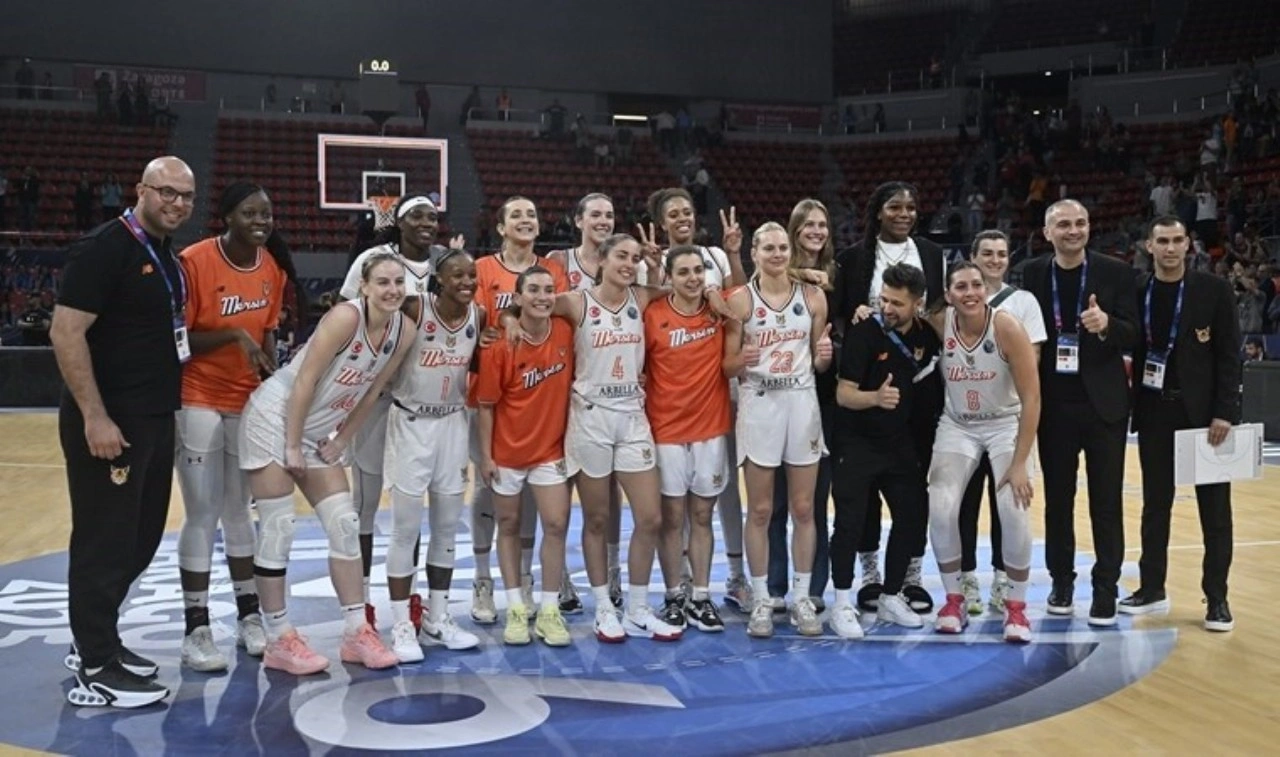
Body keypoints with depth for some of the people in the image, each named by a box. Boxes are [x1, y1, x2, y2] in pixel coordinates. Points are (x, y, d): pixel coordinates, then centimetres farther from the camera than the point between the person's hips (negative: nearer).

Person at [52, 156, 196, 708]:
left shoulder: (168, 258, 14)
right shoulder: (104, 248, -14)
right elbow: (66, 333, -19)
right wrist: (94, 417, -23)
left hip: (155, 419, 9)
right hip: (109, 422, -9)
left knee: (140, 539, 16)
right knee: (104, 543, -2)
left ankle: (97, 642, 32)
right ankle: (95, 673, 7)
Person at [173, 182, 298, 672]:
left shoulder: (274, 267, 2)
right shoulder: (194, 262, -16)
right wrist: (233, 336, -26)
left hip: (249, 402, 6)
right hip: (198, 402, -5)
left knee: (239, 511, 13)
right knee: (202, 515, -3)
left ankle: (249, 618, 21)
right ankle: (196, 631, 6)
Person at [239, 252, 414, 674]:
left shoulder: (404, 331, -4)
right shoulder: (346, 316, -24)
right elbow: (305, 380, -22)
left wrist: (341, 442, 5)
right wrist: (292, 446, -18)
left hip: (317, 432, 7)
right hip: (274, 418, -7)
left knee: (345, 526, 5)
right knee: (277, 531, -3)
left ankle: (356, 632, 13)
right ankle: (278, 641, 7)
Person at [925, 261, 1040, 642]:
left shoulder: (1007, 328, -22)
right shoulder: (939, 324, -15)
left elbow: (1031, 398, -20)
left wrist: (1020, 463, -22)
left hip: (1006, 424, -2)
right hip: (957, 426, 2)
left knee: (1013, 510, -18)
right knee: (941, 509, -15)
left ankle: (1016, 606, 2)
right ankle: (954, 599, 7)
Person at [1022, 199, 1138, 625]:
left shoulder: (1115, 273, -2)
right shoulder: (1033, 273, 1)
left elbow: (1133, 335, -5)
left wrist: (1106, 325, -26)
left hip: (1103, 402, -1)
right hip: (1054, 404, 2)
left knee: (1106, 501, 4)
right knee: (1058, 498, 11)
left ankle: (1105, 588, 12)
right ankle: (1062, 581, 23)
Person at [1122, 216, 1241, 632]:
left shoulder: (1214, 290, -3)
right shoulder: (1138, 294, 4)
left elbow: (1229, 355, -5)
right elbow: (1133, 352, 7)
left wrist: (1224, 411, -13)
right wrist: (1133, 406, 0)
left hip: (1204, 410, -2)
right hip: (1155, 411, 3)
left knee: (1214, 507, 3)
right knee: (1155, 504, 10)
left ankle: (1216, 597, 11)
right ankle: (1152, 587, 20)